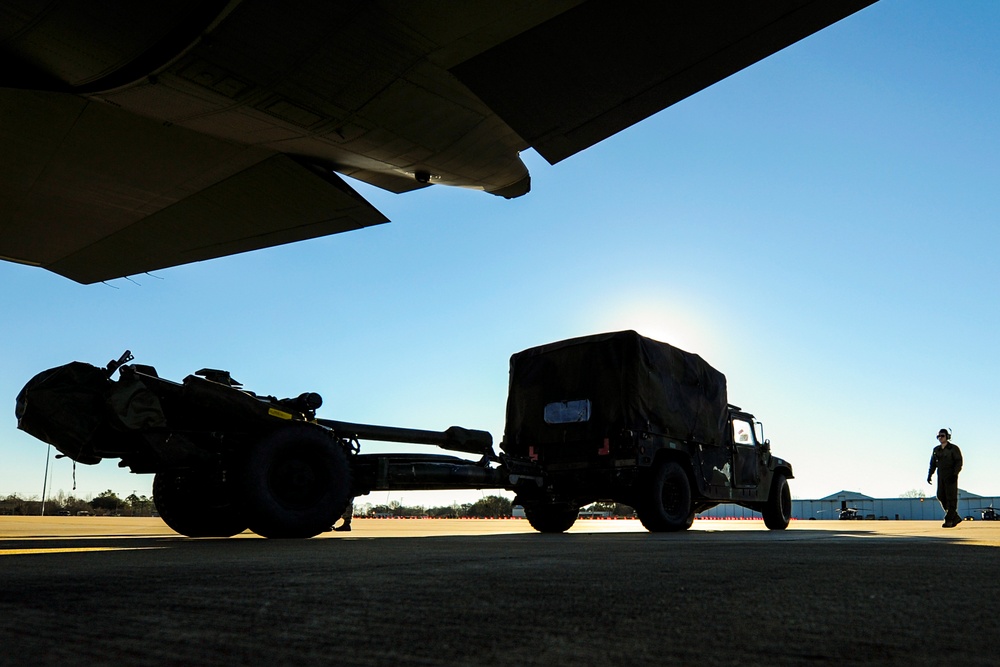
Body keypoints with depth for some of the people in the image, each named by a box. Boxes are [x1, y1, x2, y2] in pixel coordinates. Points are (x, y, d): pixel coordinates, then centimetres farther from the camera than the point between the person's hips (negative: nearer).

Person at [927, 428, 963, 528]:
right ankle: (955, 517, 14)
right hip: (941, 476, 6)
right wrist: (929, 475, 6)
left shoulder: (954, 448, -3)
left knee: (951, 498, -6)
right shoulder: (936, 450, 14)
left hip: (951, 476, -6)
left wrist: (955, 474, -21)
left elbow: (959, 462, -9)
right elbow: (933, 464, 16)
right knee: (941, 496, 1)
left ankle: (949, 520, -7)